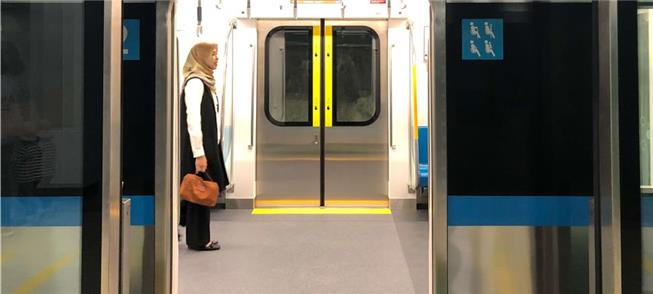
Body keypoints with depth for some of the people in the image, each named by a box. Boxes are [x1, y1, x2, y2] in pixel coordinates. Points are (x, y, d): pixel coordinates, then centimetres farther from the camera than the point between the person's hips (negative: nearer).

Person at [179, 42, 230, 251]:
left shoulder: (204, 82, 15)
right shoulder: (195, 83, -14)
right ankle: (199, 240, 8)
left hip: (208, 146, 9)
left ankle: (199, 238, 22)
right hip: (199, 148, -9)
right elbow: (192, 120, -20)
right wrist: (199, 154, -23)